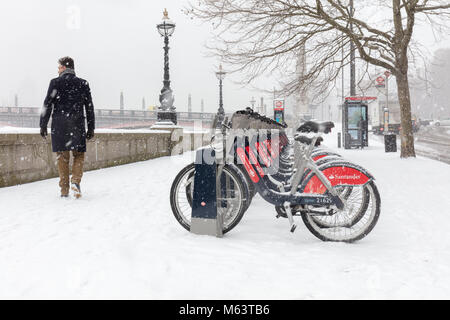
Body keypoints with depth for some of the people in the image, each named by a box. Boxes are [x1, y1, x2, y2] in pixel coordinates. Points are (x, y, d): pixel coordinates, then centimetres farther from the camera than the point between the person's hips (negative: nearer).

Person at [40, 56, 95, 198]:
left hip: (59, 125, -1)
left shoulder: (55, 82, 0)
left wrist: (43, 125, 3)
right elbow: (89, 108, 7)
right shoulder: (83, 84, 6)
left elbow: (47, 105, -2)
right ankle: (75, 181, -9)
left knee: (62, 157, 5)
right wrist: (91, 128, 12)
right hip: (77, 125, 1)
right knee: (79, 155, 11)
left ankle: (64, 189, 6)